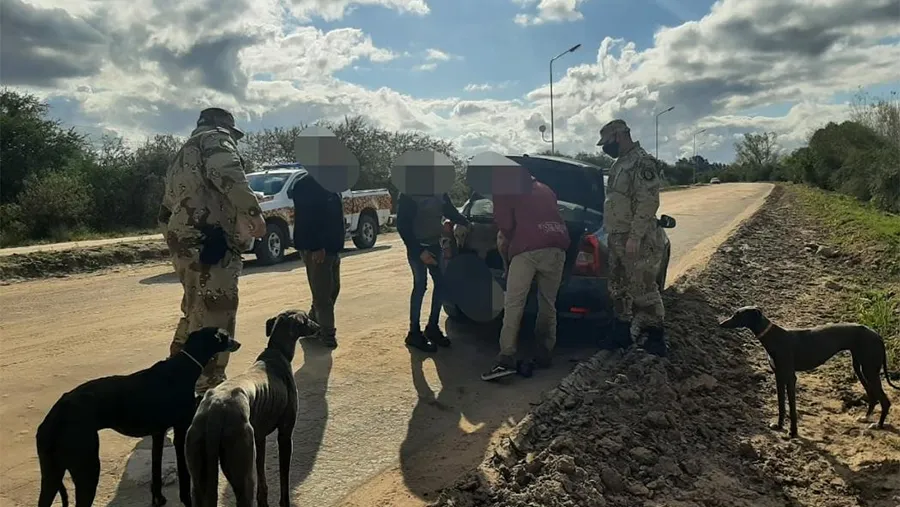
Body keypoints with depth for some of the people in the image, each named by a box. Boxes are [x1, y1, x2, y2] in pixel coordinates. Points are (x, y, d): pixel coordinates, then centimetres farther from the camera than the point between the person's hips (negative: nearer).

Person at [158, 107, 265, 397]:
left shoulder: (182, 157, 31)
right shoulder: (215, 138, 4)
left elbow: (167, 210, 29)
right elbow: (227, 174, -20)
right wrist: (252, 210, -26)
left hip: (184, 241, 10)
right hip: (208, 241, -10)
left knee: (196, 311, 21)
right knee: (214, 316, -10)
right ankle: (208, 386, -9)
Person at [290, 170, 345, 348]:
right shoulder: (305, 185, -11)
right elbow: (304, 219, -19)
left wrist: (338, 243, 12)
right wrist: (315, 247, -24)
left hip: (332, 247, 9)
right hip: (315, 249, -9)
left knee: (332, 289, 14)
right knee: (322, 293, -4)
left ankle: (313, 325, 28)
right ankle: (327, 333, 4)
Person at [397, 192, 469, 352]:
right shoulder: (409, 195, -14)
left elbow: (450, 211, 18)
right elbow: (402, 226, -15)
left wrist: (467, 224, 5)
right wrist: (419, 251, -19)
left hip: (435, 244, 7)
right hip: (418, 247, -7)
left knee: (441, 283, 7)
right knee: (420, 286, -7)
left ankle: (432, 327, 20)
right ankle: (414, 333, 3)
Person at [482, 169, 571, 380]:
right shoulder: (545, 190, 33)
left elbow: (505, 224, 7)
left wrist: (505, 237, 27)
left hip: (527, 249, -5)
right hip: (557, 247, 5)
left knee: (513, 305, -8)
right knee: (548, 305, 14)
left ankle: (506, 359, -16)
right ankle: (544, 354, 17)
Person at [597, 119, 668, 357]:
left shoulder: (642, 162, -15)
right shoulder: (620, 163, 17)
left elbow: (648, 202, -22)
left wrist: (635, 236, -24)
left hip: (637, 240, -10)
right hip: (618, 239, 10)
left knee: (643, 289, -4)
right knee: (618, 288, 14)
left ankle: (656, 340, 6)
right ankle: (622, 335, 25)